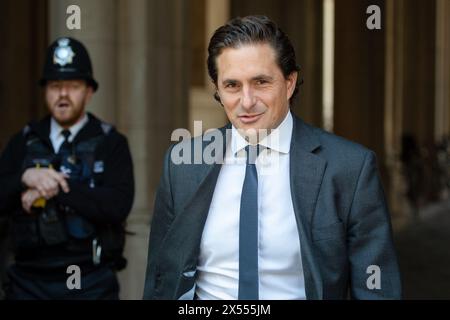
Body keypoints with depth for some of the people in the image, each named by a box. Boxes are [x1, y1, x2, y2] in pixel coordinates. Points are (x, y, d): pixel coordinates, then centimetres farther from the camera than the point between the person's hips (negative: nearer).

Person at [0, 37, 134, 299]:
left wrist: (58, 188, -16)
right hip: (29, 280, 3)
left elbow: (118, 205, -14)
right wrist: (25, 177, -15)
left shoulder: (110, 143, 0)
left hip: (91, 282, -2)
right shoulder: (24, 142, 10)